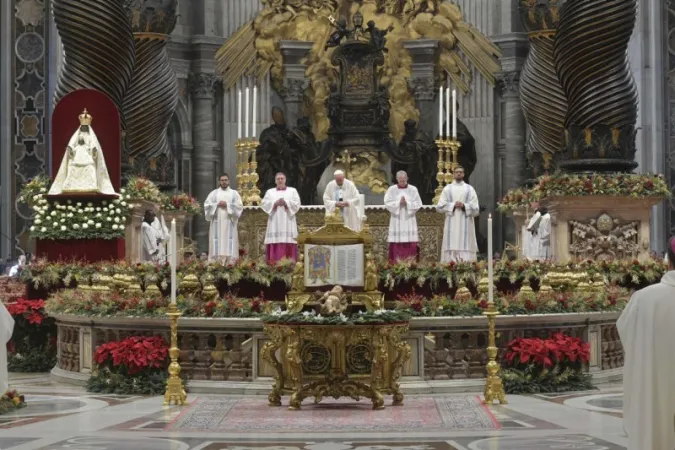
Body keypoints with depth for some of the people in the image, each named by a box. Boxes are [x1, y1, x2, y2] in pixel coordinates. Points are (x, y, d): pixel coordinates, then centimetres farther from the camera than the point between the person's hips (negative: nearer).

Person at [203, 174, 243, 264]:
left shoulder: (234, 193, 10)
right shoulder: (214, 193, 12)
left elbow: (239, 206, -1)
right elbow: (207, 205, 4)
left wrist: (227, 205, -10)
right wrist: (217, 204, -10)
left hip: (229, 223, 0)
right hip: (217, 222, 0)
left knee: (229, 243, -6)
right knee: (217, 243, -5)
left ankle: (230, 263, -8)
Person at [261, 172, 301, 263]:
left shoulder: (292, 191, 13)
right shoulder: (270, 192, 16)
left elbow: (297, 204, 1)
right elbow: (264, 204, 4)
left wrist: (285, 203, -12)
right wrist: (275, 203, -11)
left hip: (287, 222, -1)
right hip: (274, 222, 1)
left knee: (288, 243, -10)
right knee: (274, 242, -10)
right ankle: (274, 264, -12)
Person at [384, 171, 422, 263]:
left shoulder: (413, 189, 5)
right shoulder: (392, 190, 4)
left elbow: (418, 204, 1)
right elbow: (387, 203, -2)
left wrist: (407, 203, -12)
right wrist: (398, 202, -14)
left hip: (409, 220, 0)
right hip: (396, 220, 0)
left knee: (411, 245, -5)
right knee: (396, 245, -6)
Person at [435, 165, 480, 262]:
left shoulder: (469, 189, 9)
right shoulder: (447, 189, 9)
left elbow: (476, 210, 5)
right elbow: (439, 207, 3)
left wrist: (464, 206, -11)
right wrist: (453, 205, -9)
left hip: (466, 226, 0)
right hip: (451, 226, 0)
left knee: (466, 254, -7)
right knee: (450, 252, -6)